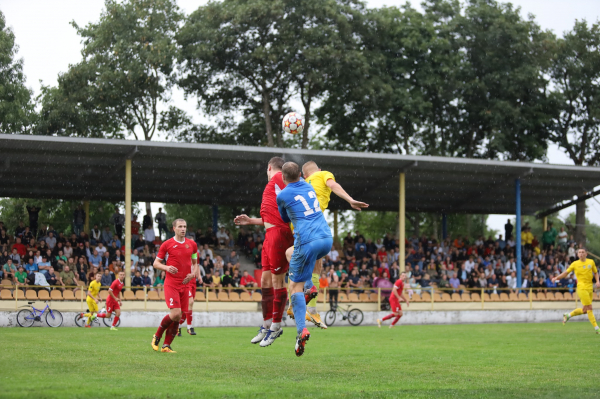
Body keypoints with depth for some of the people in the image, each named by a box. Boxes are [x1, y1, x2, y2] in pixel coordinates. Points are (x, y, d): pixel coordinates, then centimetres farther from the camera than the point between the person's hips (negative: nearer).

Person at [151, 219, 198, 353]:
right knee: (175, 314, -18)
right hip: (171, 284, -5)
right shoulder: (167, 244, -1)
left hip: (185, 284, 5)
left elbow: (195, 262, 21)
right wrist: (166, 267, -16)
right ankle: (157, 336, 5)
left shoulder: (192, 244, 10)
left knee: (178, 317, 2)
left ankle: (166, 345, 12)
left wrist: (193, 273, 1)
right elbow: (156, 263, 4)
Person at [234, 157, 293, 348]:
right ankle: (266, 325, 19)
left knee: (277, 280, -4)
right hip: (271, 234, 10)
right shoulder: (275, 183, 25)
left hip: (279, 232, -10)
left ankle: (276, 326, 3)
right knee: (265, 280, 12)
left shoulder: (278, 178, -3)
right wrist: (250, 220, 32)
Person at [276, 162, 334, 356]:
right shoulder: (308, 186, 17)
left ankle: (301, 329, -16)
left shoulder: (282, 196, 3)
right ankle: (310, 286, 17)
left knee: (296, 286, 0)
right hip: (327, 239, 6)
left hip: (307, 241, -6)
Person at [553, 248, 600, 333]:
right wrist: (556, 278, -1)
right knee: (589, 308, -10)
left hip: (590, 288, 5)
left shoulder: (591, 262, 9)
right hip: (582, 287, -5)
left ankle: (568, 315, 29)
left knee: (584, 310, 7)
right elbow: (566, 272, 9)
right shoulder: (575, 264, 2)